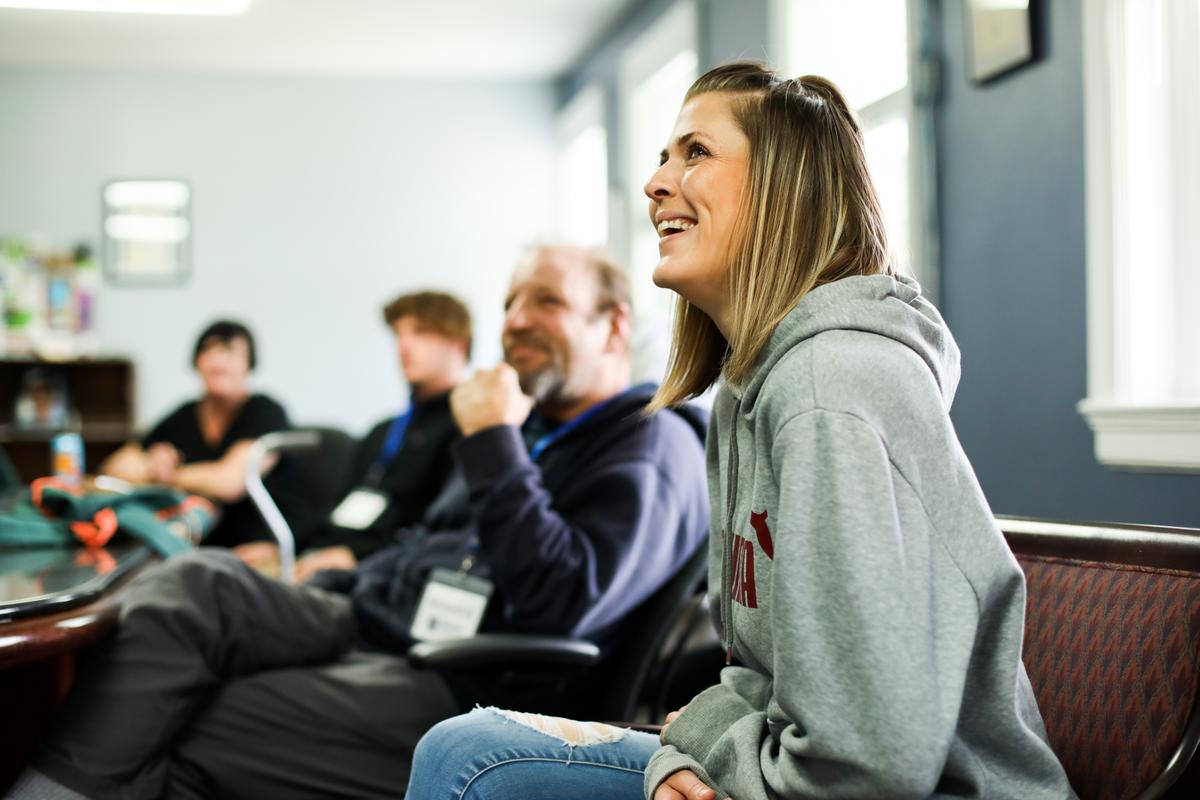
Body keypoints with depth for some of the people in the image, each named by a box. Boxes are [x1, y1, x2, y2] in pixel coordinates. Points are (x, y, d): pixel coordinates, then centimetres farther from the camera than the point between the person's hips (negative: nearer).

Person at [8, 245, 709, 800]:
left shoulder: (652, 445, -6)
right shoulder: (530, 428, 22)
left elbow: (565, 605, -22)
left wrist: (492, 441, -15)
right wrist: (334, 580, 17)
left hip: (459, 689, -8)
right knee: (198, 582, -16)